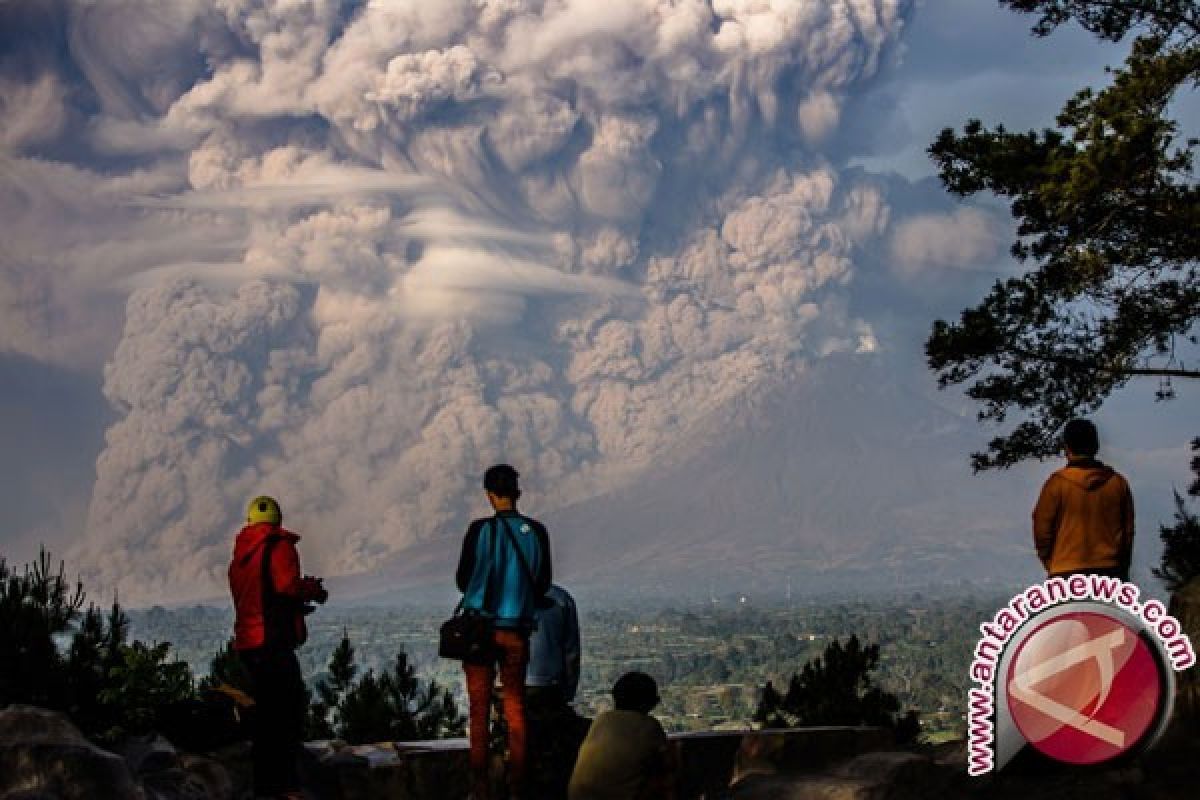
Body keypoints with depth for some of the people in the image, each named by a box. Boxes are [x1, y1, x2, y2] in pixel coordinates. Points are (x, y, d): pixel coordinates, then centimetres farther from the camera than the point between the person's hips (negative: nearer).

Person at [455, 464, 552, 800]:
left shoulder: (480, 530, -9)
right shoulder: (536, 532, -2)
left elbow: (462, 580, -1)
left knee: (479, 712, 4)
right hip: (517, 631, 2)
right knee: (515, 711, 9)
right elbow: (543, 584, 6)